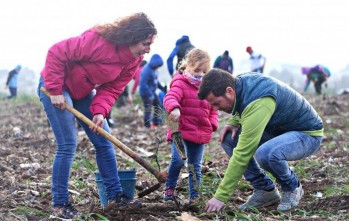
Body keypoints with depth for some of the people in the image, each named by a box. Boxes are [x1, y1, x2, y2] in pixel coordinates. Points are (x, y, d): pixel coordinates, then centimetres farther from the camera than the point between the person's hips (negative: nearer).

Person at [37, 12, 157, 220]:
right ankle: (60, 204, -1)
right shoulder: (97, 40, -32)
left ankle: (115, 195, 16)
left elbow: (112, 88, -6)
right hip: (54, 86, -8)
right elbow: (57, 53, -28)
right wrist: (55, 90, -26)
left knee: (104, 141, 5)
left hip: (82, 92, 8)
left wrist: (100, 111, -22)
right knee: (68, 145, -12)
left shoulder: (133, 60, -8)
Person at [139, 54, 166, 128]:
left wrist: (162, 88, 7)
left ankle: (156, 122, 29)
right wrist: (150, 95, -27)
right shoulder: (147, 70, -25)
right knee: (148, 110, -1)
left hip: (152, 92, 9)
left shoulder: (154, 69, 2)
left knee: (159, 106, 15)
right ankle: (148, 126, 12)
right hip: (146, 93, -9)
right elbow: (143, 84, -27)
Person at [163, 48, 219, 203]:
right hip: (180, 131, -5)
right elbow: (170, 98, -24)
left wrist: (213, 123, 3)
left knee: (196, 166, 10)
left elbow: (213, 109, 21)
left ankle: (194, 196, 21)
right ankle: (169, 188, 1)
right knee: (177, 160, -21)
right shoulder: (180, 83, -6)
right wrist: (174, 108, -47)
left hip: (200, 134, 5)